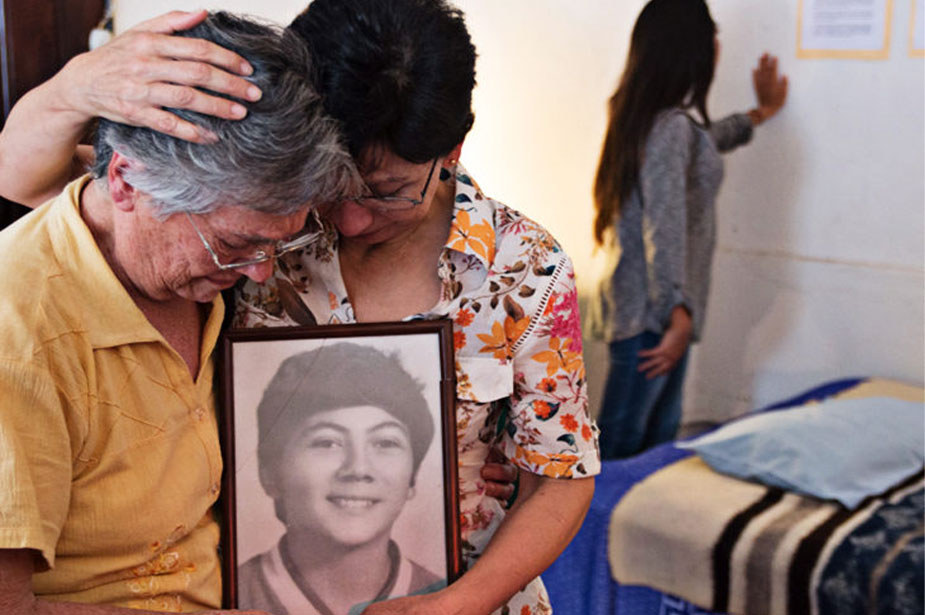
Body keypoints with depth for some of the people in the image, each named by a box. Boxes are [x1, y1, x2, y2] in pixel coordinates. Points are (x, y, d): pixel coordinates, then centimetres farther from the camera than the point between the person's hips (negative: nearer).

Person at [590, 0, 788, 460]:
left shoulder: (645, 116, 12)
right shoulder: (670, 126, -19)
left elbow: (701, 144, 35)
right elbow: (663, 225, -27)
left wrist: (759, 114, 50)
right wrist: (678, 312, -31)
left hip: (654, 307, 10)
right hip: (650, 311, -10)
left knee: (659, 433, 16)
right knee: (622, 442, -4)